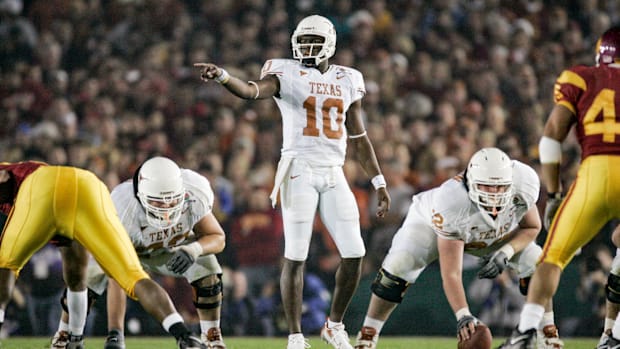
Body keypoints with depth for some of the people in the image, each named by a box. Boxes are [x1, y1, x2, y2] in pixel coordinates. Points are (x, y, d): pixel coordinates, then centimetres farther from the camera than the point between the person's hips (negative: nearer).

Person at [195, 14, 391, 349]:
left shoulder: (347, 81, 12)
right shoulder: (287, 74, -1)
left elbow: (358, 138, 17)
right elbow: (251, 90, -21)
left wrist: (379, 182, 15)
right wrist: (222, 76, -41)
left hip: (334, 175, 4)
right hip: (299, 170, -4)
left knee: (354, 253, -1)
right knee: (295, 256, -6)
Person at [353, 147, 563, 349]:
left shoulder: (524, 184, -35)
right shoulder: (451, 202, -45)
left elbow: (531, 227, -13)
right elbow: (451, 273, -42)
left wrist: (505, 253, -31)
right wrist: (462, 315, -55)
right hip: (433, 224, -3)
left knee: (536, 266, -14)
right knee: (397, 269, -25)